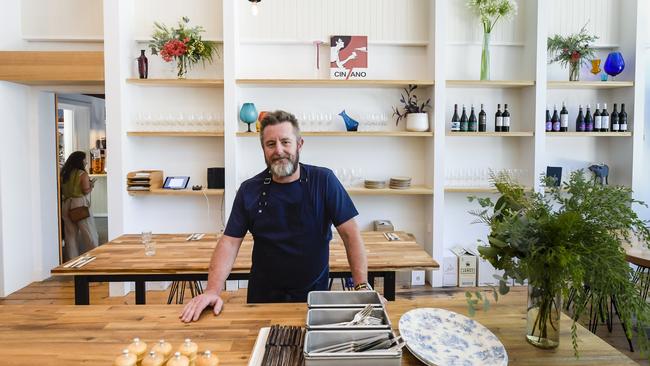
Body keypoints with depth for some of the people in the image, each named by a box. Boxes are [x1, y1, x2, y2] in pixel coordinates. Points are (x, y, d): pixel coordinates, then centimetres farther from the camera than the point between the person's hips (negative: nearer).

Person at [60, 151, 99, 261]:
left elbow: (62, 191, 12)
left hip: (66, 205, 6)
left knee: (70, 234, 9)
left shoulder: (64, 174, 9)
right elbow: (86, 191, -13)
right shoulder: (82, 174, -8)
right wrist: (91, 185, 6)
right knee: (89, 234, 0)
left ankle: (71, 259, 13)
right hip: (80, 204, -6)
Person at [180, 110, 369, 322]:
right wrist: (213, 291, -16)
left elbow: (350, 234, -10)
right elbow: (230, 242, -4)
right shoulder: (249, 190, -3)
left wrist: (362, 287, -16)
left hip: (315, 295, -1)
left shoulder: (324, 181, -10)